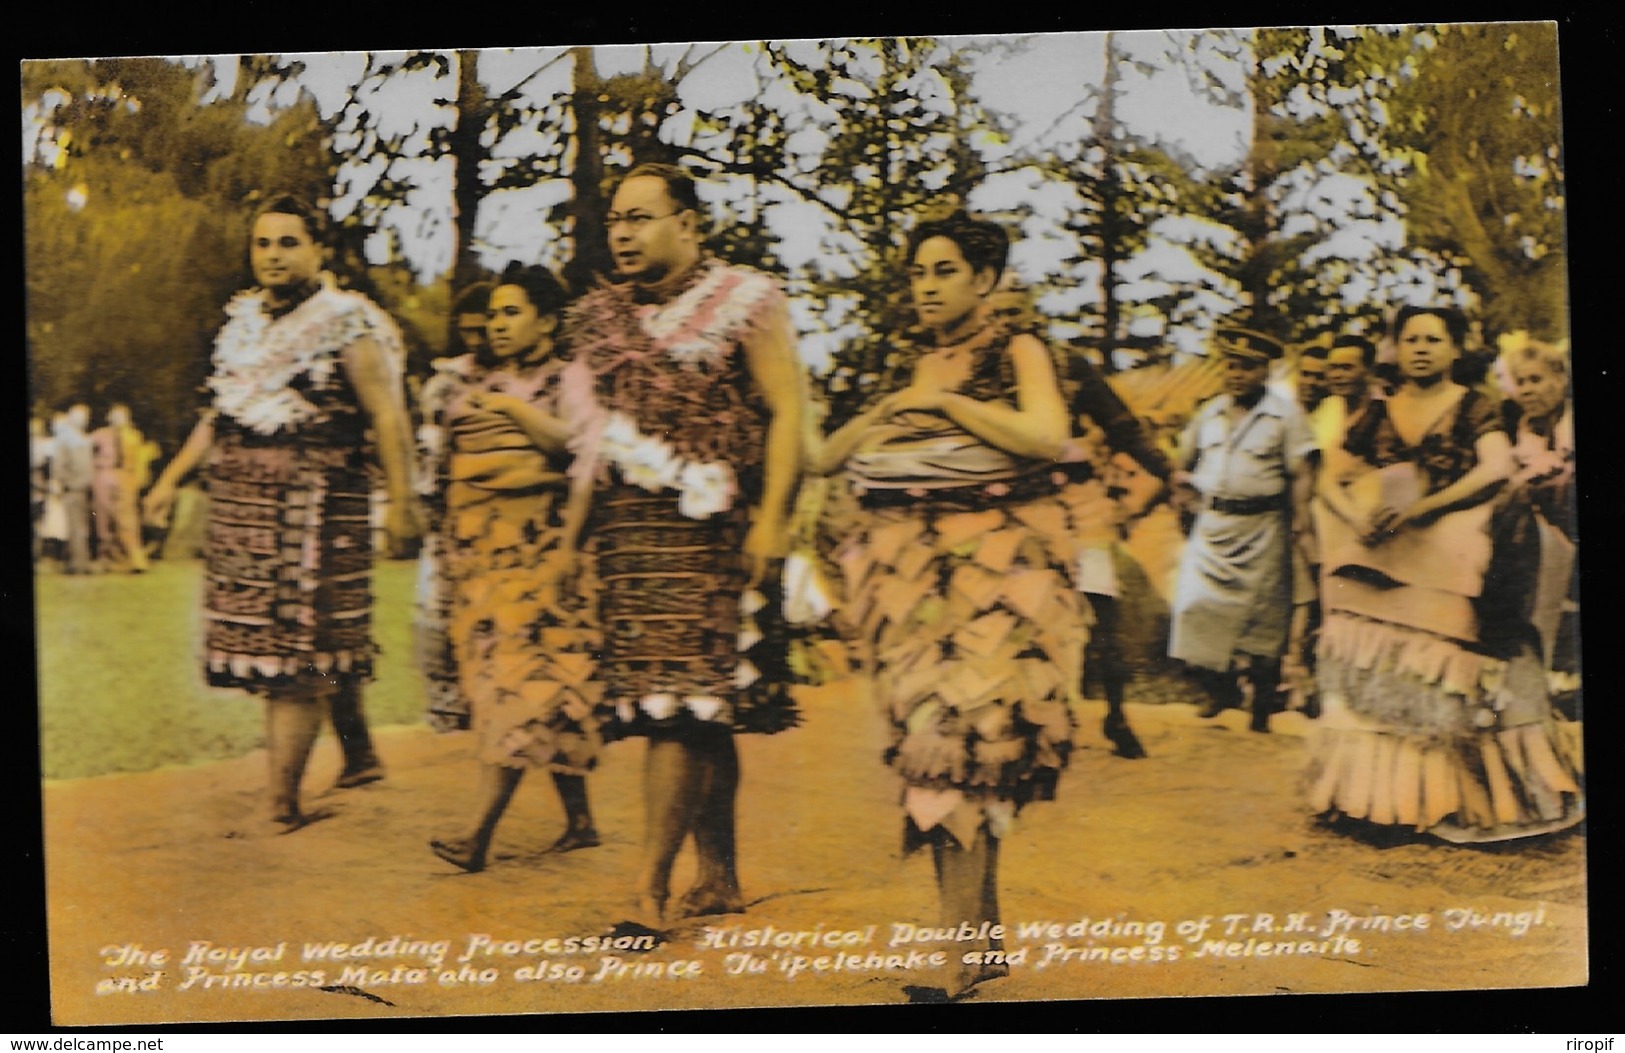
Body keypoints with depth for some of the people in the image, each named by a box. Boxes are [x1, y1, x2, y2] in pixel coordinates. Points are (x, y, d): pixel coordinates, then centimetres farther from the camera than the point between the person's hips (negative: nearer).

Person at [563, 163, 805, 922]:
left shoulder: (743, 303, 3)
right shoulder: (600, 315, 17)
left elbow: (786, 411, -2)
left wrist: (771, 518, -12)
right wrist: (579, 528, 15)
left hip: (705, 528, -5)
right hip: (624, 528, 5)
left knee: (679, 701, -12)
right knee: (703, 714, 7)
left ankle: (649, 891, -13)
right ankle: (718, 880, 14)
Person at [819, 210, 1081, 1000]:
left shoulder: (1017, 354, 4)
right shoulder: (906, 364, 19)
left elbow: (1048, 438, -15)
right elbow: (828, 458, 15)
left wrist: (945, 402, -10)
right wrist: (893, 408, 0)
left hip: (995, 565, -5)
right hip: (909, 567, 5)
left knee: (958, 734, -13)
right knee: (933, 739, 0)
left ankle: (963, 953, -10)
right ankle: (980, 934, 7)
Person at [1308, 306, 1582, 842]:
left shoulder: (1475, 409, 2)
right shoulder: (1376, 416, 12)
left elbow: (1497, 469, -15)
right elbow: (1333, 483, 10)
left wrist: (1420, 508, -22)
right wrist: (1360, 517, -12)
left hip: (1449, 568, -4)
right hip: (1380, 565, 4)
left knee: (1447, 682, -5)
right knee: (1374, 676, 2)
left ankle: (1446, 800, 1)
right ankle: (1379, 797, 9)